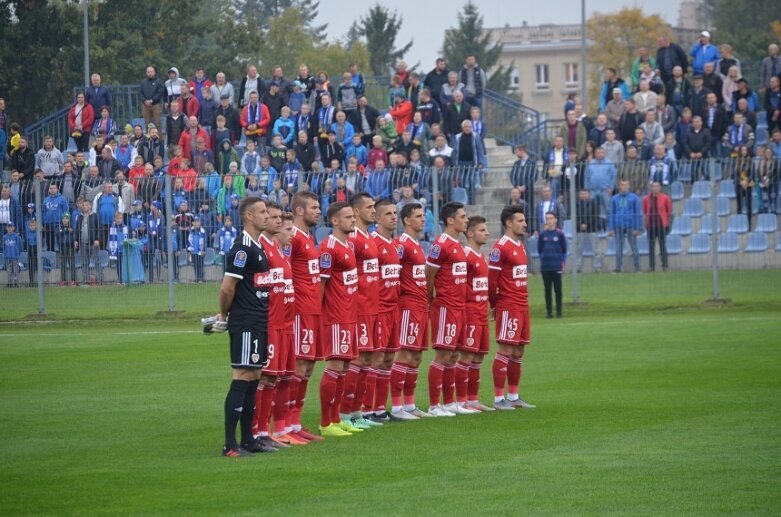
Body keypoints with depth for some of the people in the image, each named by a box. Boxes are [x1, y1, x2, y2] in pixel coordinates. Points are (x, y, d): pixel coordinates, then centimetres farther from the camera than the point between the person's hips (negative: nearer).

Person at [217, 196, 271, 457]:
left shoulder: (258, 247, 15)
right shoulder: (243, 248, -16)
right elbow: (227, 288, -18)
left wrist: (225, 314, 11)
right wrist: (225, 314, -1)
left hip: (259, 323, 9)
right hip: (245, 325, -9)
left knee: (253, 378, 12)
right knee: (242, 378, -9)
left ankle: (248, 439, 17)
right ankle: (230, 444, -9)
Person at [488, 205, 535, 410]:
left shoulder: (520, 246, 16)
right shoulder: (501, 247, -13)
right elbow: (491, 278, -15)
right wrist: (495, 305, -7)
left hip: (522, 306, 9)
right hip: (508, 307, -9)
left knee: (518, 352, 11)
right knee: (505, 350, -8)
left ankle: (513, 396, 16)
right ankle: (499, 399, -6)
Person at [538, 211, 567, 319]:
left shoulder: (560, 234, 1)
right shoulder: (542, 234, 5)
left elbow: (564, 249, 6)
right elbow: (539, 249, 12)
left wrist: (562, 261, 0)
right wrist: (542, 259, 3)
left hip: (557, 266, -2)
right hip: (545, 267, 2)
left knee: (558, 289, 1)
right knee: (547, 290, 4)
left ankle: (559, 311, 6)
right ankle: (549, 312, 8)